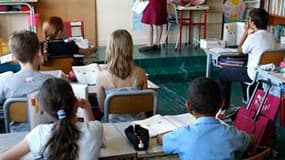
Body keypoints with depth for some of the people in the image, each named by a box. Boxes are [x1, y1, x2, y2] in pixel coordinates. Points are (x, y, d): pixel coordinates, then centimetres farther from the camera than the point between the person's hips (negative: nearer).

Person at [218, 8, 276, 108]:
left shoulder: (253, 37, -19)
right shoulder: (270, 36, 5)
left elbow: (240, 50, -1)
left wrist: (246, 32, 2)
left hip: (256, 76, -8)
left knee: (223, 74, 8)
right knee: (242, 69, 37)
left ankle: (224, 107, 15)